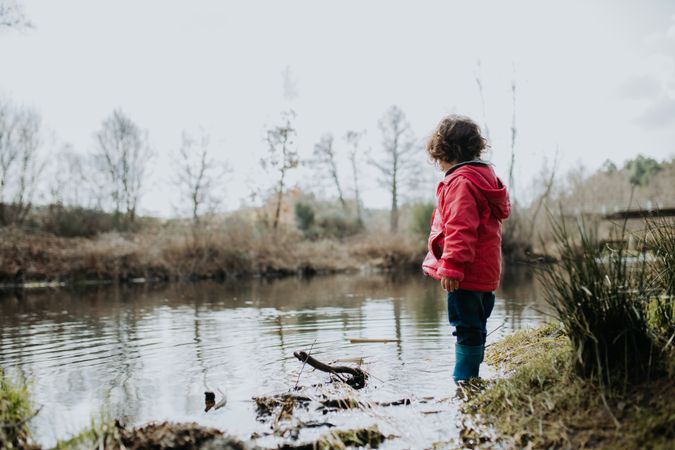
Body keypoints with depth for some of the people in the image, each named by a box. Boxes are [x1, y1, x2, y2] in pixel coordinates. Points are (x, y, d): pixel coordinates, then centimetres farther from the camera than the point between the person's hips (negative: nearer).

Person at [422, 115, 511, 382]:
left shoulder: (460, 182, -16)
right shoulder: (484, 176, 16)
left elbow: (460, 229, -24)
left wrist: (451, 266, -24)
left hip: (467, 273, -10)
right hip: (484, 271, 10)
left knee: (467, 329, -5)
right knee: (474, 328, 16)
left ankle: (463, 381, 1)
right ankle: (469, 378, 25)